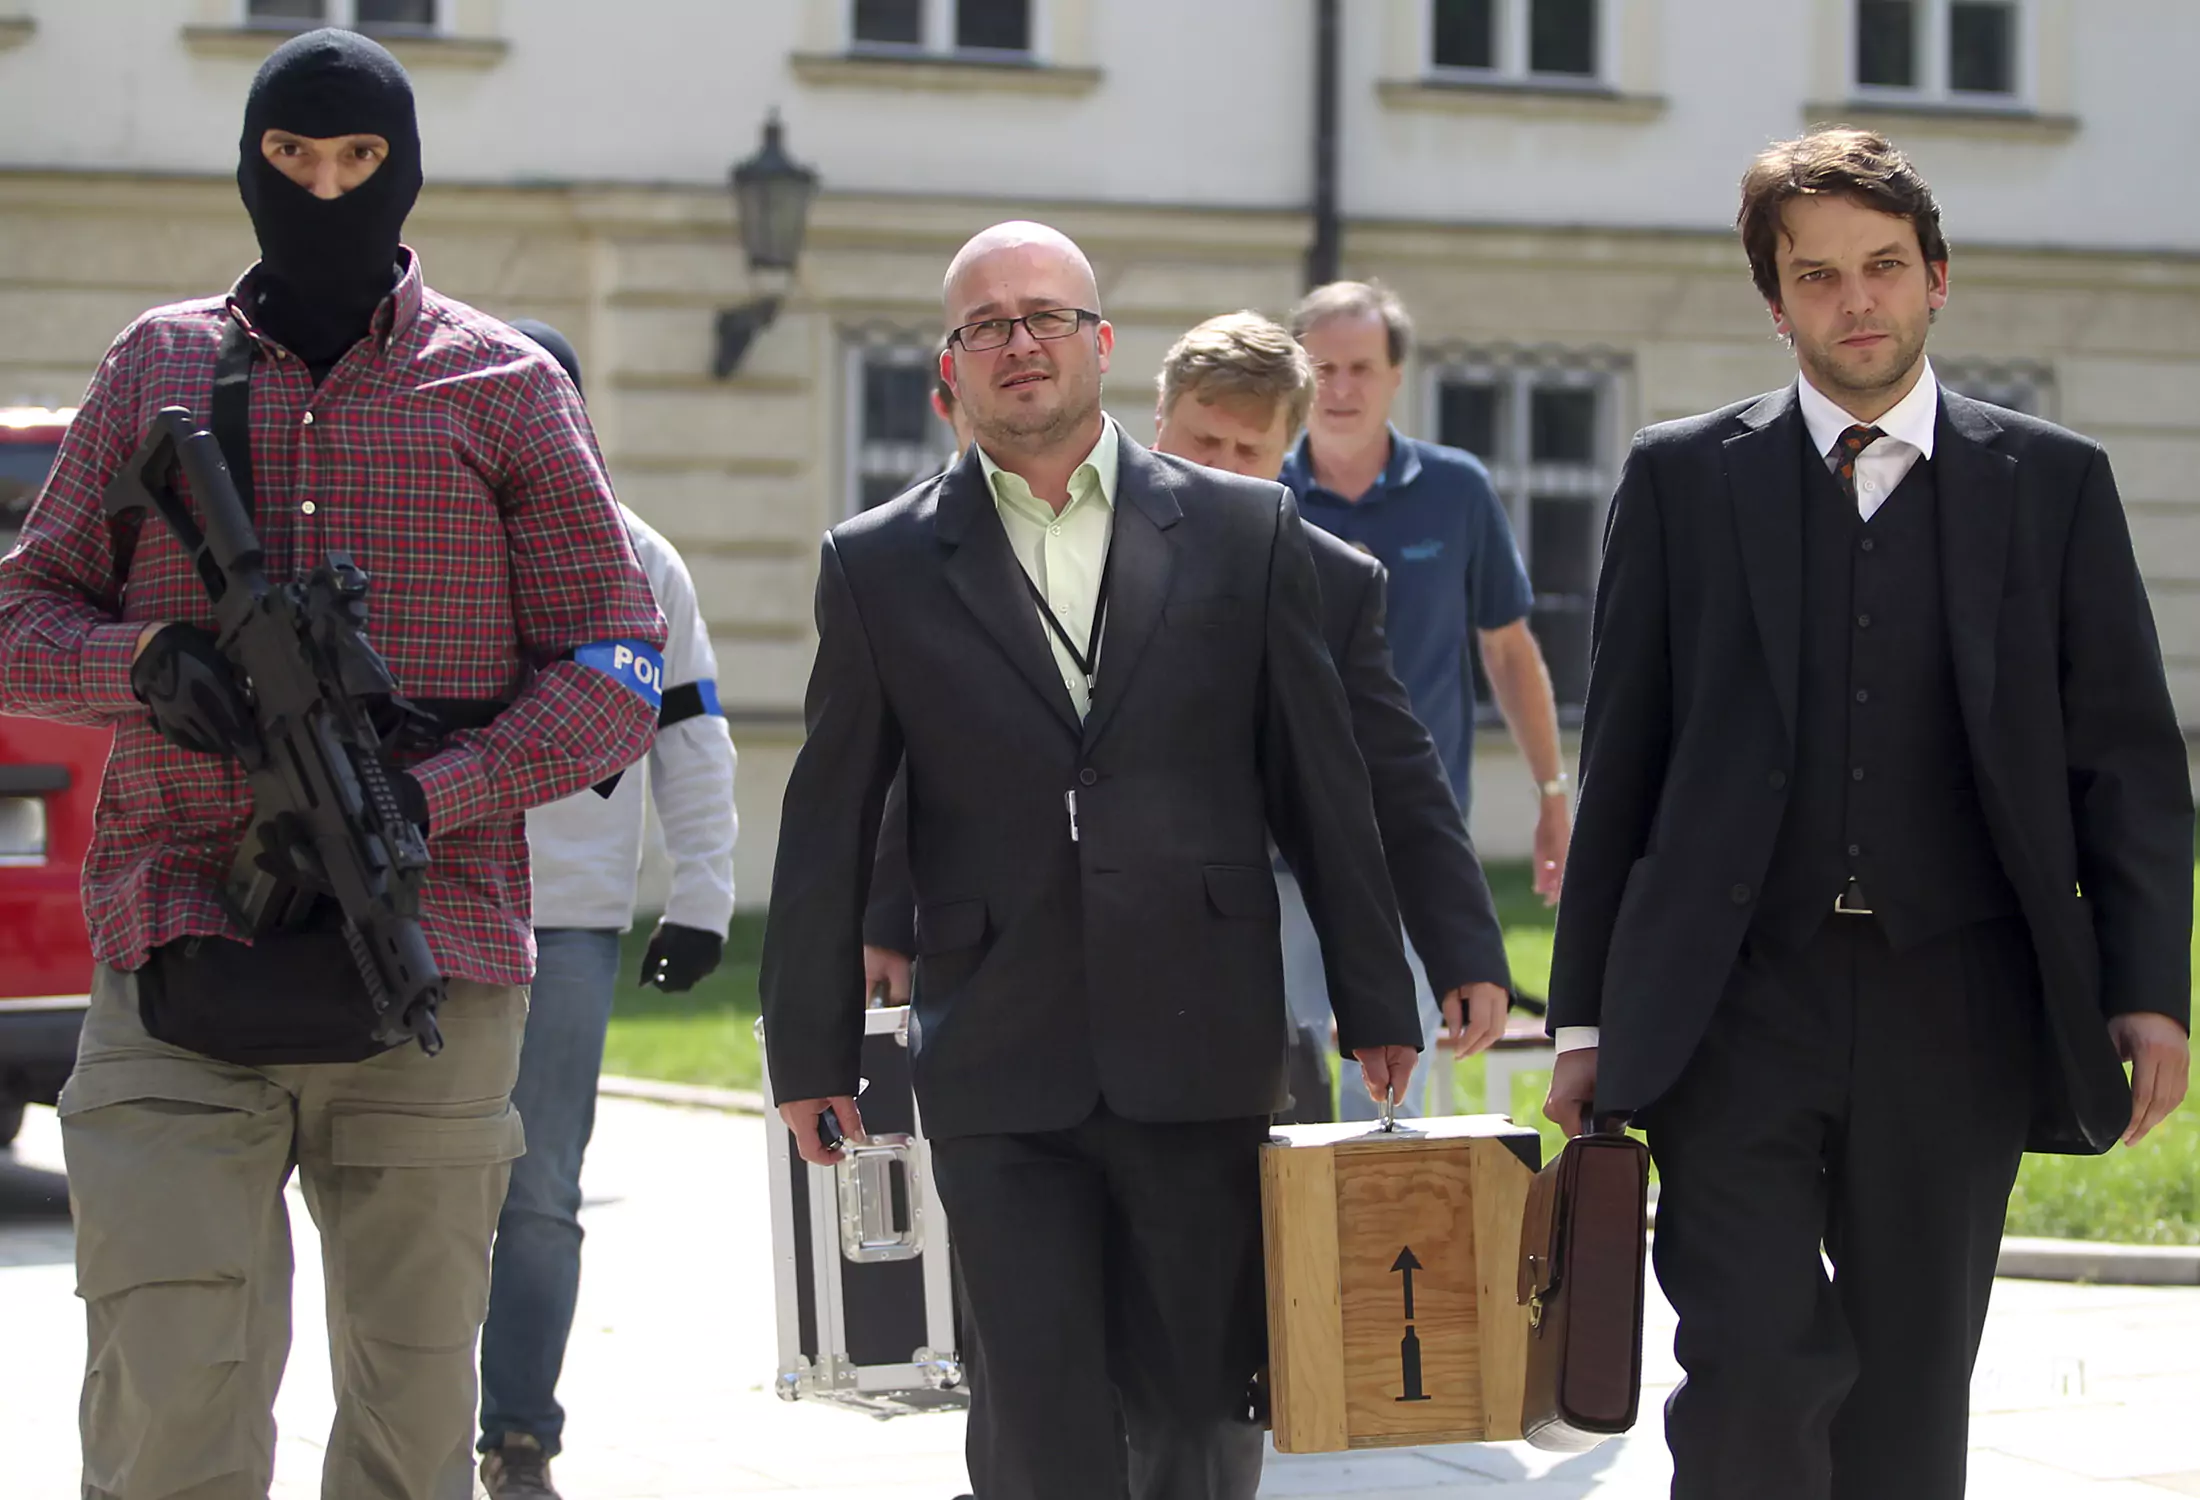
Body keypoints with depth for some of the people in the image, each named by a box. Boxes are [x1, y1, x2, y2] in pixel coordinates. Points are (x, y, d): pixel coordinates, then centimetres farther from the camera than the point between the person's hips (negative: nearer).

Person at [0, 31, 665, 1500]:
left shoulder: (504, 387, 9)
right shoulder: (157, 367, 13)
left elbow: (614, 671, 6)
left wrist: (426, 798, -10)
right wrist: (141, 659, -7)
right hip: (178, 981, 0)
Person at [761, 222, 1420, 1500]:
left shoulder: (1244, 530, 7)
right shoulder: (881, 566, 7)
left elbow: (1324, 785, 8)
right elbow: (828, 831, 9)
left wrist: (1376, 1004, 7)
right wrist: (813, 1051, 7)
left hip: (1201, 1056, 1)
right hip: (1001, 1072, 0)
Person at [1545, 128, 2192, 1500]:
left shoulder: (2054, 483, 7)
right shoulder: (1683, 480, 7)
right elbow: (1621, 766, 8)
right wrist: (1586, 1016, 5)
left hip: (1952, 1011, 1)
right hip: (1736, 1008, -1)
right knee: (1752, 1374, -13)